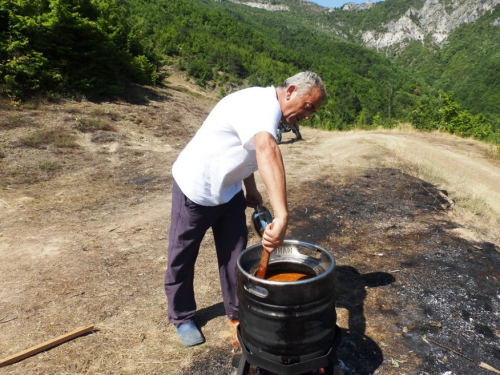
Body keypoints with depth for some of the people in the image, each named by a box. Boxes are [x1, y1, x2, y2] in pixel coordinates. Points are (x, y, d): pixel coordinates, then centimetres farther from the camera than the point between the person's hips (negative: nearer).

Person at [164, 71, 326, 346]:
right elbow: (267, 151, -49)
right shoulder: (261, 104, -28)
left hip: (228, 189, 9)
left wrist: (250, 189, 15)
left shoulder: (267, 110, 3)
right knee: (182, 258, 9)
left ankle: (237, 310, 30)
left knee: (235, 254, 12)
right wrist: (281, 215, -59)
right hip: (196, 188, -8)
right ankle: (182, 318, 28)